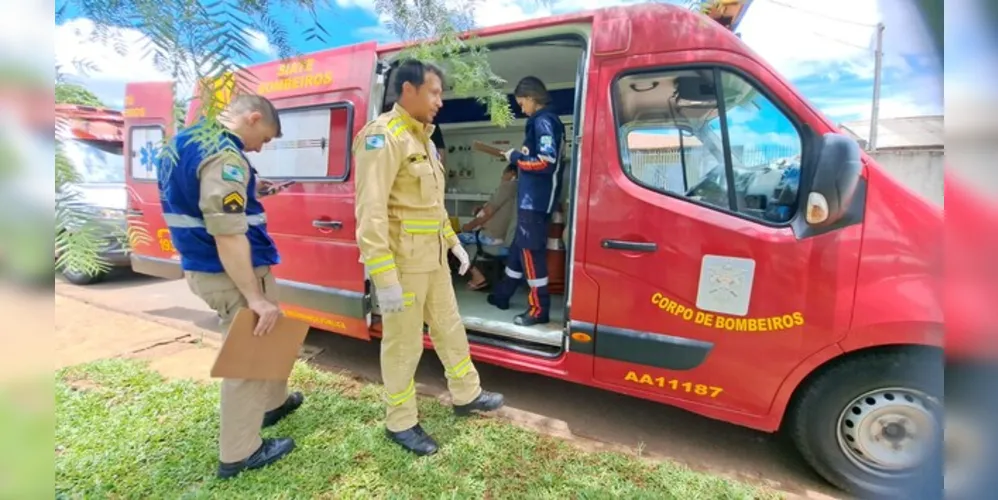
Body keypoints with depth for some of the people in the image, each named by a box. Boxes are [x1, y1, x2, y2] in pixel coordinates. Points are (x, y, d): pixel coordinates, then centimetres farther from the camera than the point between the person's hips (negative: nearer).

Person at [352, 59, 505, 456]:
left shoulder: (422, 137, 16)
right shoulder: (383, 136, -14)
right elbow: (371, 211, -23)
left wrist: (453, 242, 20)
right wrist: (384, 277, -26)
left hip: (433, 256, 9)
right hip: (402, 260, -9)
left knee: (450, 328, 19)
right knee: (403, 342, 4)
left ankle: (466, 396, 38)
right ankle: (400, 423, 24)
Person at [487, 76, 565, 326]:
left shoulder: (544, 121, -14)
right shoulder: (544, 121, 16)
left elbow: (546, 162, -24)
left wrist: (516, 157, -12)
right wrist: (519, 155, 8)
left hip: (536, 200, -10)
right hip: (533, 198, 10)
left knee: (531, 250, -5)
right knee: (519, 246, 17)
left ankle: (539, 309, 4)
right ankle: (502, 295, 32)